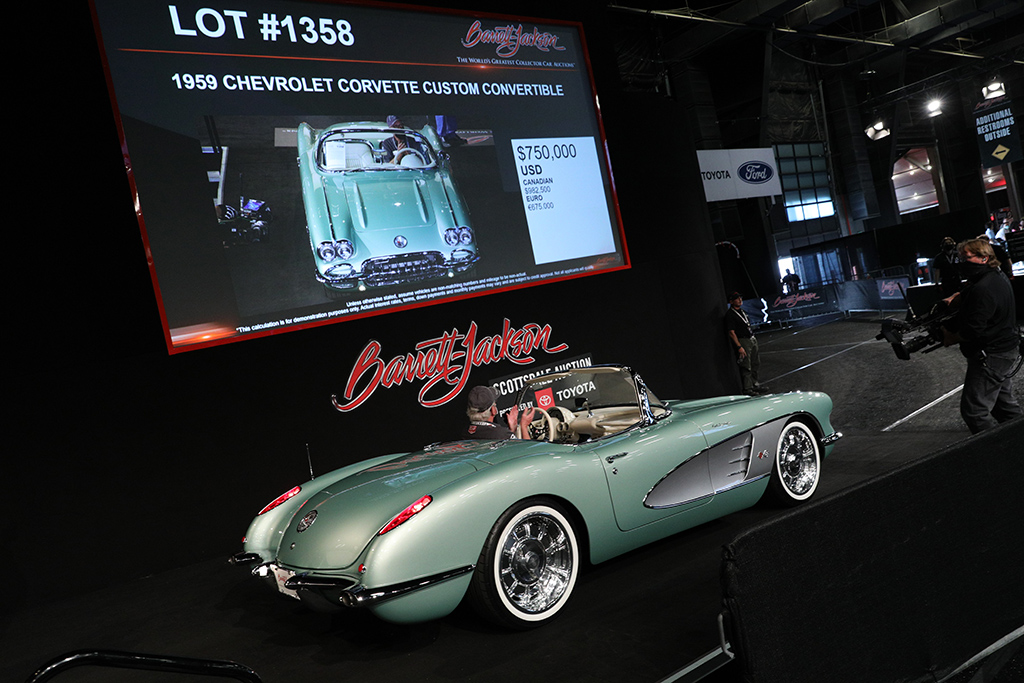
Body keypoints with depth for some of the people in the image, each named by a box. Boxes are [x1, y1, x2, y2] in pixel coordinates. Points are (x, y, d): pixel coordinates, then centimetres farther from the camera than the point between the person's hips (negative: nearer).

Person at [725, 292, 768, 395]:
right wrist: (739, 347, -22)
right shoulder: (729, 315, -12)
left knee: (755, 364, 14)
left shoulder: (742, 311, 17)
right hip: (742, 341, -9)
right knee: (745, 367, -7)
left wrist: (754, 338, 17)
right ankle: (747, 388, 0)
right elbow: (731, 332, -17)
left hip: (752, 340, 9)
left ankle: (755, 384, 25)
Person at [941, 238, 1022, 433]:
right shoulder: (998, 276, 9)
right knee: (1004, 403, 23)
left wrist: (951, 338, -8)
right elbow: (966, 295, 21)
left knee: (974, 410, -10)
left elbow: (972, 331, -26)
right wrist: (952, 300, 0)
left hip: (990, 355, -11)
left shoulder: (982, 289, -25)